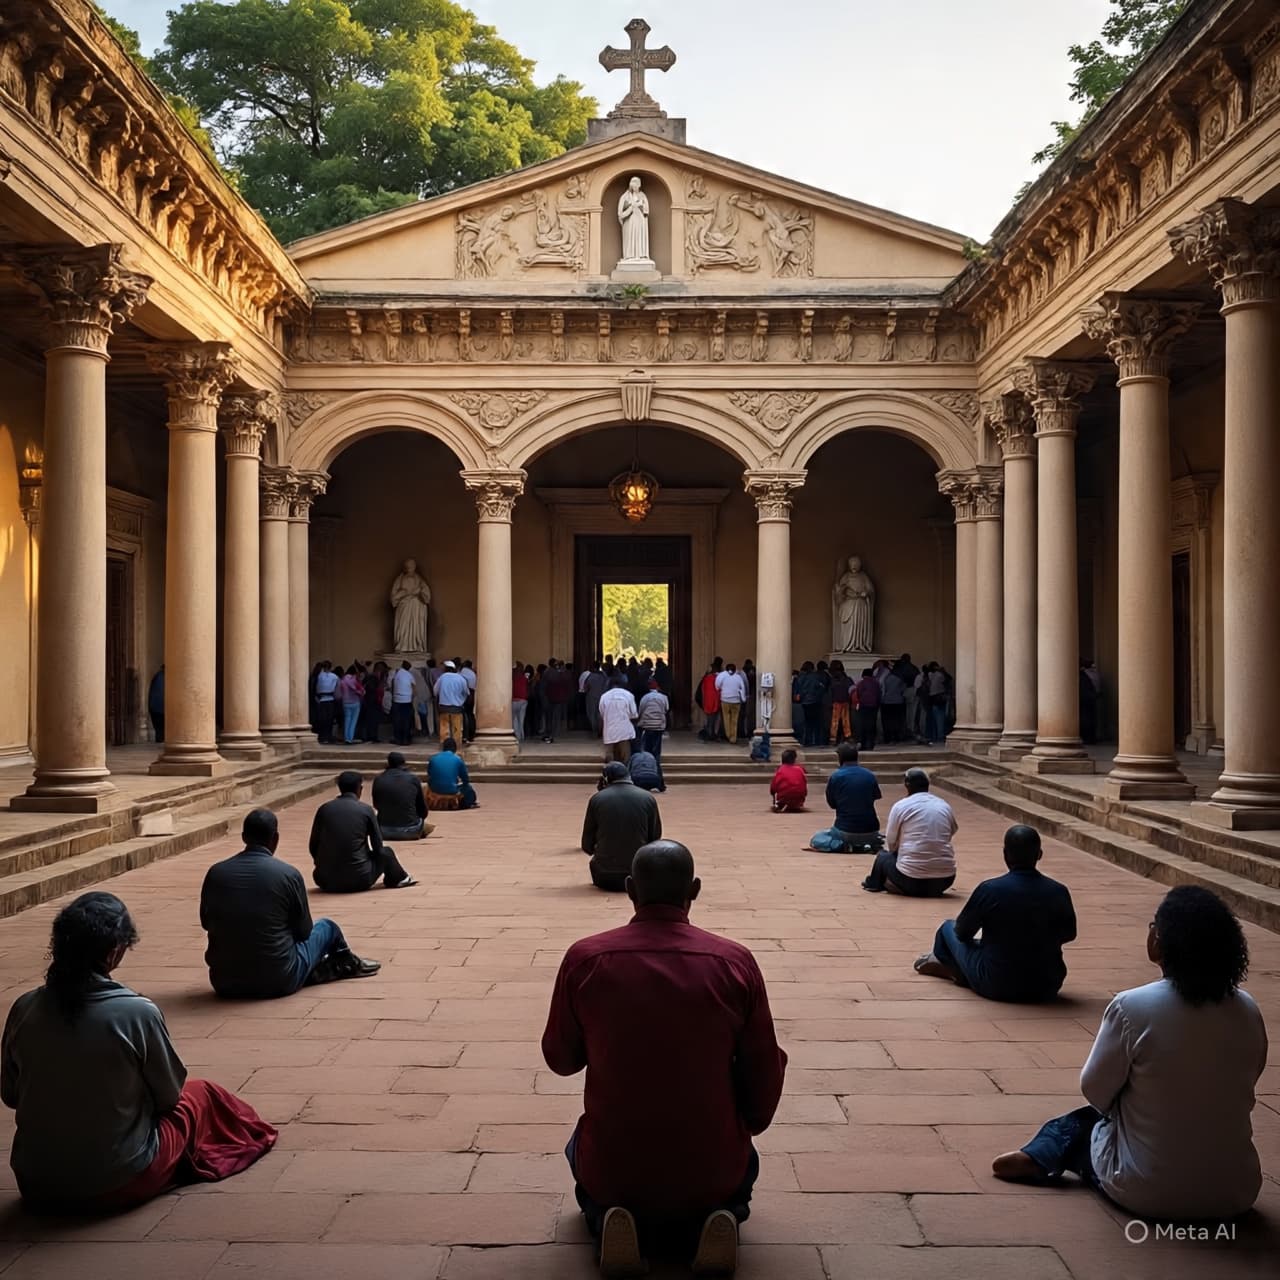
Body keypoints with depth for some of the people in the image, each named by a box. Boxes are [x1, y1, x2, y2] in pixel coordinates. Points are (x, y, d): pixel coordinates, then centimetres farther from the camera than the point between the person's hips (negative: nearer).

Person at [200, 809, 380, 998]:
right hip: (278, 981, -3)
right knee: (327, 928, 23)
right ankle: (348, 965, 52)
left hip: (224, 983, 3)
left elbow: (206, 923, 12)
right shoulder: (288, 874, -12)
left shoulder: (215, 873, -5)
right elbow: (304, 931, 1)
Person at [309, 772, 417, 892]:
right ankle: (399, 879, 44)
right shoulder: (366, 810, -2)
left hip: (326, 881, 3)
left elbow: (313, 846, 8)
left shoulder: (324, 809, 2)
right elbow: (378, 847, 3)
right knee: (386, 852, 24)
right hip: (358, 880, -3)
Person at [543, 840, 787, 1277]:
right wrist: (748, 1127, 18)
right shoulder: (736, 962, -11)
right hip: (711, 1173, 0)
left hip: (612, 1172, 0)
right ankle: (716, 1215, 3)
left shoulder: (583, 958, -11)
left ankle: (608, 1215, 3)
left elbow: (560, 1060, 3)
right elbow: (764, 1073, -2)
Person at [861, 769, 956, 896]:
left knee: (883, 856, 25)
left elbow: (890, 845, 4)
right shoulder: (945, 806, 8)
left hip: (911, 880, -3)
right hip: (945, 881, 3)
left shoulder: (901, 806, -2)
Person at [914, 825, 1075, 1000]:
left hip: (996, 987, -3)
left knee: (949, 928, 21)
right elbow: (1069, 935, 8)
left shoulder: (989, 890, -18)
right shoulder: (1059, 893, -10)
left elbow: (962, 932, -3)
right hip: (1047, 989, 3)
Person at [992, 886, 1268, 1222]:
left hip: (1146, 1195, -3)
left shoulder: (1131, 1007, -19)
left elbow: (1095, 1091, -7)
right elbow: (1242, 1094, 7)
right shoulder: (1248, 1012, -7)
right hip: (1236, 1194, 3)